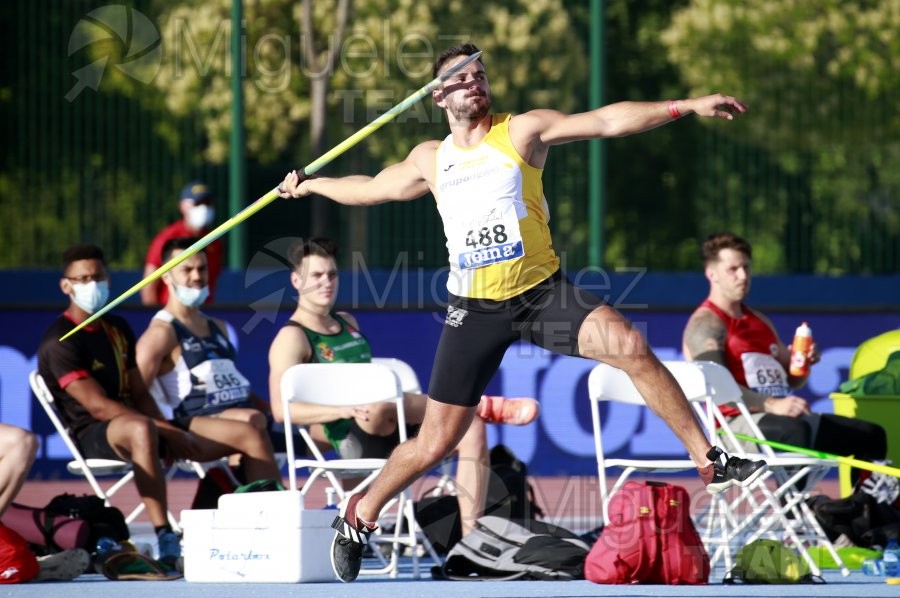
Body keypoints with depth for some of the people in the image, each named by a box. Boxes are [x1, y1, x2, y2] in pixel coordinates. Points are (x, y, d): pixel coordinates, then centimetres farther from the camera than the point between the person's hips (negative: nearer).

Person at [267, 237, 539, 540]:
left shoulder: (348, 323, 23)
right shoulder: (292, 338, -2)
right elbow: (282, 409, -14)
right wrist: (344, 410, -26)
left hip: (392, 435, 8)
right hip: (353, 443, -8)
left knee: (471, 429, -16)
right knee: (377, 403, -40)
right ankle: (486, 406, -28)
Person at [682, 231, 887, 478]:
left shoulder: (758, 320, 24)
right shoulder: (705, 324, -4)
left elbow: (791, 380, 30)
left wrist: (804, 361, 5)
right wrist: (771, 405, -32)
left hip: (784, 418, 9)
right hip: (738, 425, -9)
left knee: (871, 434, 0)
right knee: (795, 431, -40)